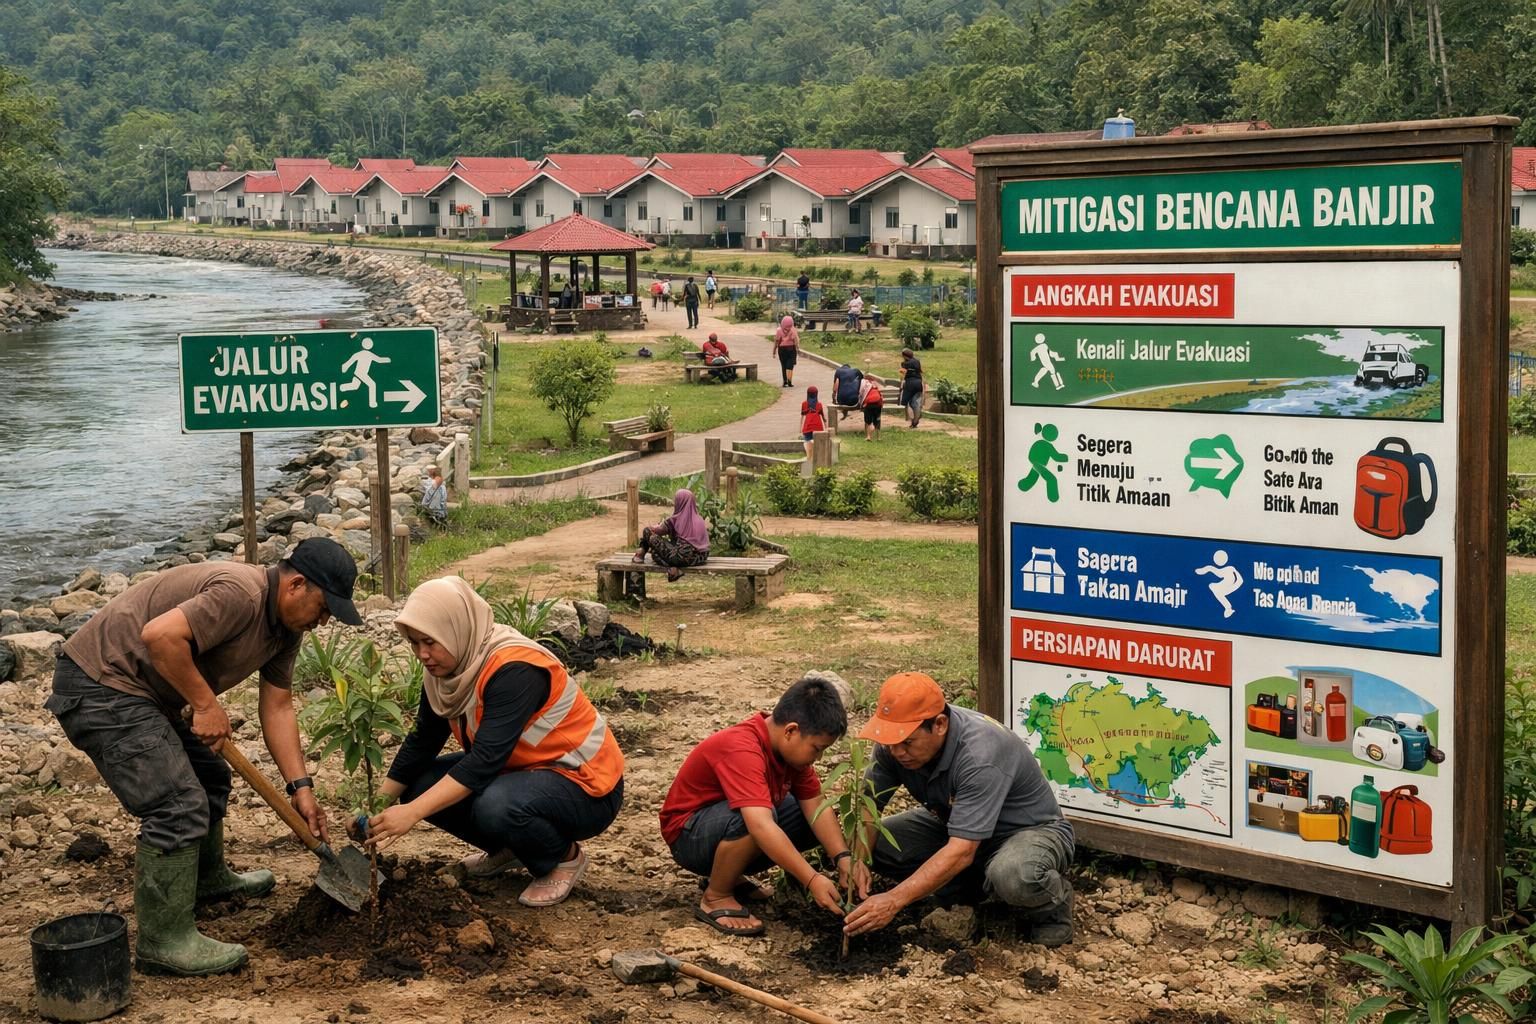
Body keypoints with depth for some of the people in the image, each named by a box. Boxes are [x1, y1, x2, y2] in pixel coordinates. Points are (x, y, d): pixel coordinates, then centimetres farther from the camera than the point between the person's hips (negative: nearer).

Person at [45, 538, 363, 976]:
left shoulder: (286, 625, 7)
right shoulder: (239, 594, -25)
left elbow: (276, 708, 10)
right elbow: (160, 635, -35)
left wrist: (301, 787, 5)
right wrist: (207, 705, -24)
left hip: (142, 692, 11)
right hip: (99, 684, -11)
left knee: (209, 778, 23)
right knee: (178, 804, -15)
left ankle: (209, 879, 45)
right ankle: (164, 943, -9)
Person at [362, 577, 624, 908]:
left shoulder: (514, 668, -28)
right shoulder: (446, 669, -3)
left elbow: (485, 760, -36)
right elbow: (421, 744, 4)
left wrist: (411, 813, -41)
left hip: (584, 784, -8)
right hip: (522, 770, 8)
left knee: (495, 806, -36)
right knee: (420, 785, -6)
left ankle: (564, 856, -5)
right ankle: (507, 849, 14)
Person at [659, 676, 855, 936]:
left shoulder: (791, 745, -5)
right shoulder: (742, 749, -33)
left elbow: (815, 806, -6)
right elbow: (761, 826, -44)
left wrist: (843, 858, -21)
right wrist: (813, 880, -44)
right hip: (688, 836, -9)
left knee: (819, 818, -3)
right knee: (754, 817, -38)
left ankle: (730, 875, 8)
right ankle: (715, 897, -13)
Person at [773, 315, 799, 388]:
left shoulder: (779, 330, -2)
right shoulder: (793, 330, -5)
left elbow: (776, 341, -2)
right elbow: (796, 340, -13)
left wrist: (774, 350, 5)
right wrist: (798, 349, -13)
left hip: (782, 349, 1)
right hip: (791, 348, -1)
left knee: (783, 366, 12)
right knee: (790, 366, 0)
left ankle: (785, 381, 11)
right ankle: (789, 382, -10)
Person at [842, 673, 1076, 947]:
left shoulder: (980, 755, -37)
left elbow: (962, 851, -40)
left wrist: (894, 901, -45)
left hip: (1031, 830, -7)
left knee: (1013, 876, -41)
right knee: (876, 843, -13)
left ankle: (1050, 904, -5)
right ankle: (976, 885, 5)